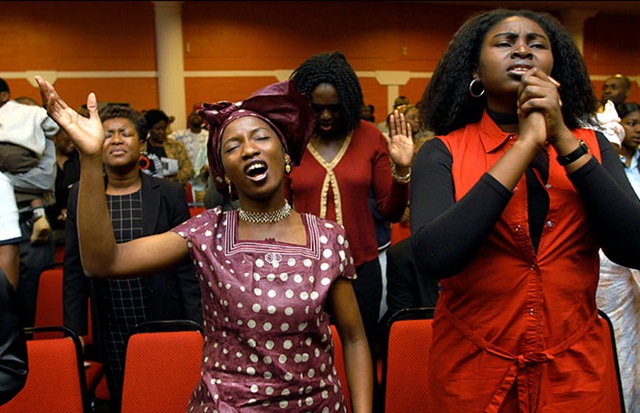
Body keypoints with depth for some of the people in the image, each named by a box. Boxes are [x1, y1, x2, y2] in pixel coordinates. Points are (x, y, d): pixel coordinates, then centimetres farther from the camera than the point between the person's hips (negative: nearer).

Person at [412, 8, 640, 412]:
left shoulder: (592, 146, 1)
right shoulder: (442, 154, -8)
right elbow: (433, 257, -25)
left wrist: (564, 141, -19)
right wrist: (526, 144, -21)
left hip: (578, 369, 2)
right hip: (474, 371, -2)